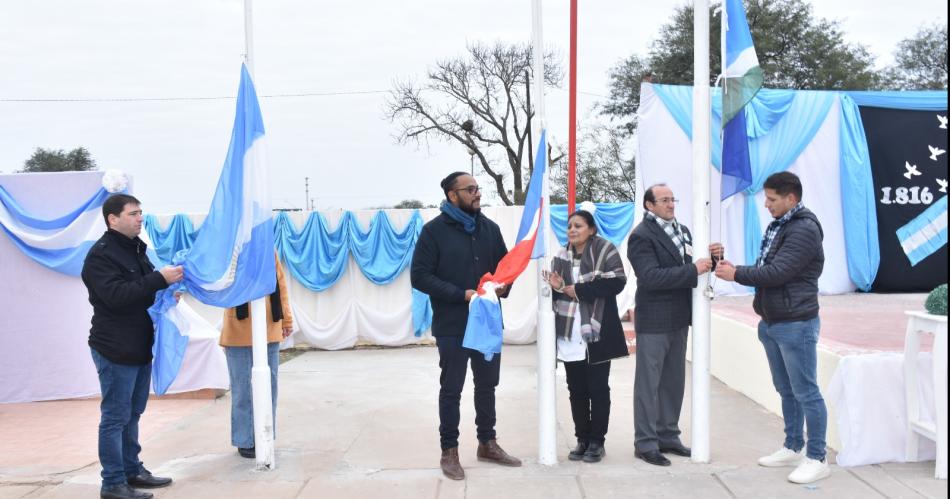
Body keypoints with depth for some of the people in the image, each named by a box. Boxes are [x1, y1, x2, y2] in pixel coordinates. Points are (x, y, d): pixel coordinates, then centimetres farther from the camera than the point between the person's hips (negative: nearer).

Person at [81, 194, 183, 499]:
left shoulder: (135, 248, 14)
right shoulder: (100, 255, -12)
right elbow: (116, 294, -26)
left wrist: (168, 291, 3)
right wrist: (160, 279, -29)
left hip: (140, 347, 9)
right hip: (115, 350, -8)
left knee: (132, 414, 15)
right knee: (115, 418, -2)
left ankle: (132, 471, 26)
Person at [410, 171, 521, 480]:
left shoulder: (489, 228, 6)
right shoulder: (434, 230, -9)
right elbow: (420, 276, -13)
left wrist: (504, 286, -8)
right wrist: (463, 294, -20)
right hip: (452, 326, -5)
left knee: (487, 385, 16)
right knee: (451, 390, 6)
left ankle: (487, 443, 31)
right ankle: (449, 451, 20)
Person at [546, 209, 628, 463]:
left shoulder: (605, 250, -4)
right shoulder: (561, 256, 11)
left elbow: (616, 282, -16)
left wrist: (578, 289, -14)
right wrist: (556, 287, -7)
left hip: (597, 332, -4)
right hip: (570, 335, 5)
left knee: (598, 389, 3)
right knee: (576, 389, 9)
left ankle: (597, 442, 14)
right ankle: (582, 440, 20)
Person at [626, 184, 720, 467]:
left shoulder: (682, 230, 13)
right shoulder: (641, 236, -13)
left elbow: (690, 266, 18)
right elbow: (651, 277, -23)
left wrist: (710, 256, -2)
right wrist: (693, 270, -24)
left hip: (678, 319, 8)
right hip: (654, 321, -8)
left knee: (674, 382, 15)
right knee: (648, 384, 2)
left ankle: (668, 436, 27)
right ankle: (645, 443, 11)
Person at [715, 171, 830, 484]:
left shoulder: (805, 229, -16)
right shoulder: (779, 226, 13)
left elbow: (778, 272, -23)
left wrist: (736, 275, -14)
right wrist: (736, 269, -1)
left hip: (796, 324, -9)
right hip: (772, 323, 9)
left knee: (806, 392, -1)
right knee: (785, 390, 16)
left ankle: (817, 459, 8)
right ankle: (793, 449, 27)